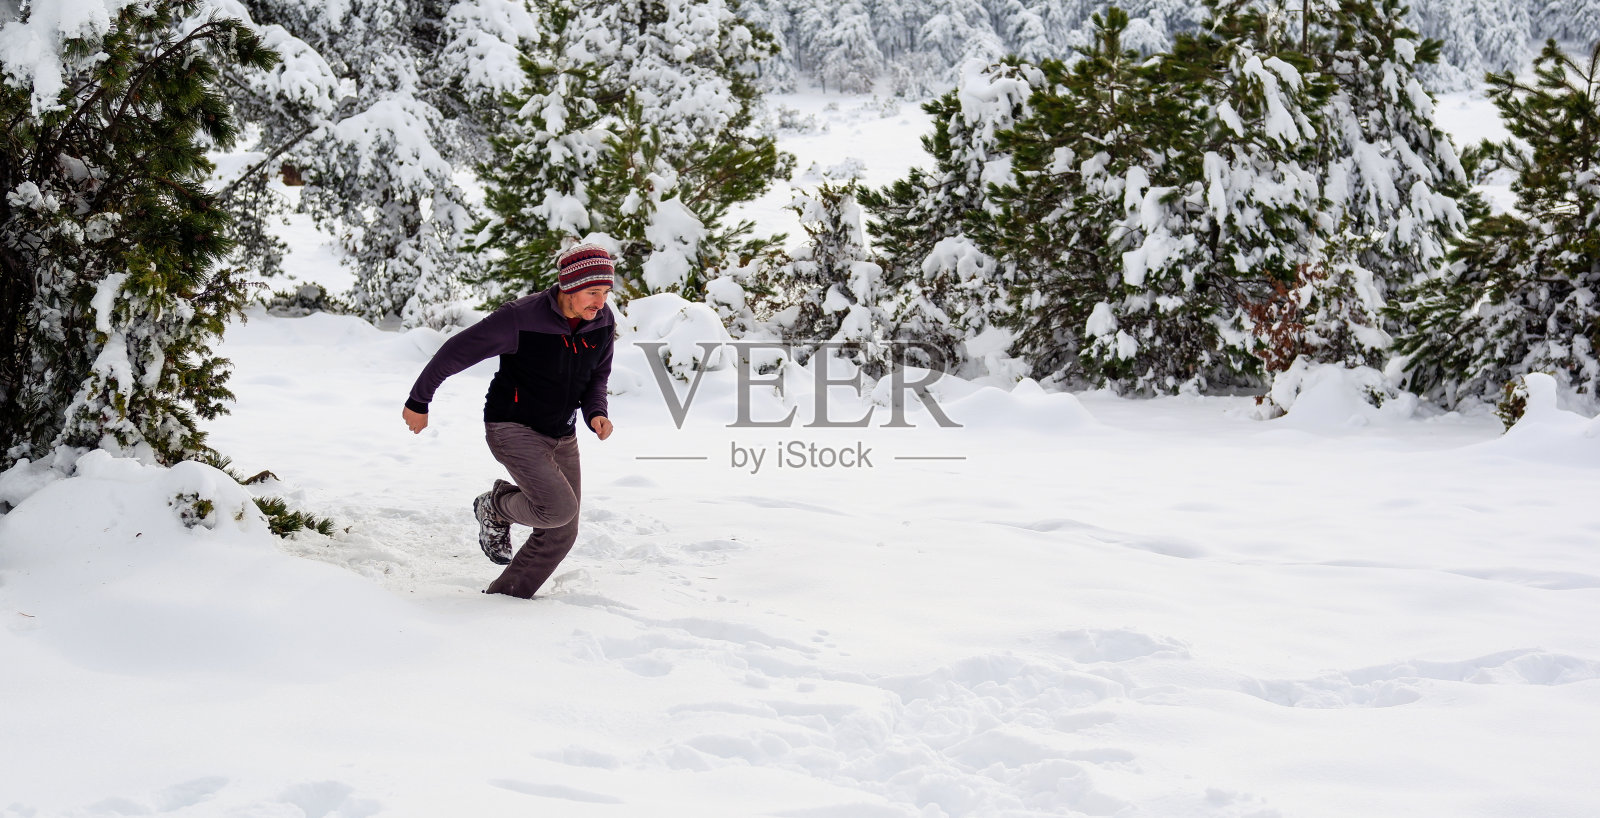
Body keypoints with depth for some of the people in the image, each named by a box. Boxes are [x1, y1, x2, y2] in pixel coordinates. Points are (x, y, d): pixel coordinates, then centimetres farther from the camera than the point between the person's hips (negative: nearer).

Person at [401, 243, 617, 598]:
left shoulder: (604, 323, -6)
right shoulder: (521, 318, -24)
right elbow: (456, 352, -14)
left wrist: (596, 412, -9)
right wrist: (418, 402, -5)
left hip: (561, 436, 7)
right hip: (512, 428, -7)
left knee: (561, 533, 5)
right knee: (559, 508, -25)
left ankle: (502, 597, 22)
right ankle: (496, 508, 6)